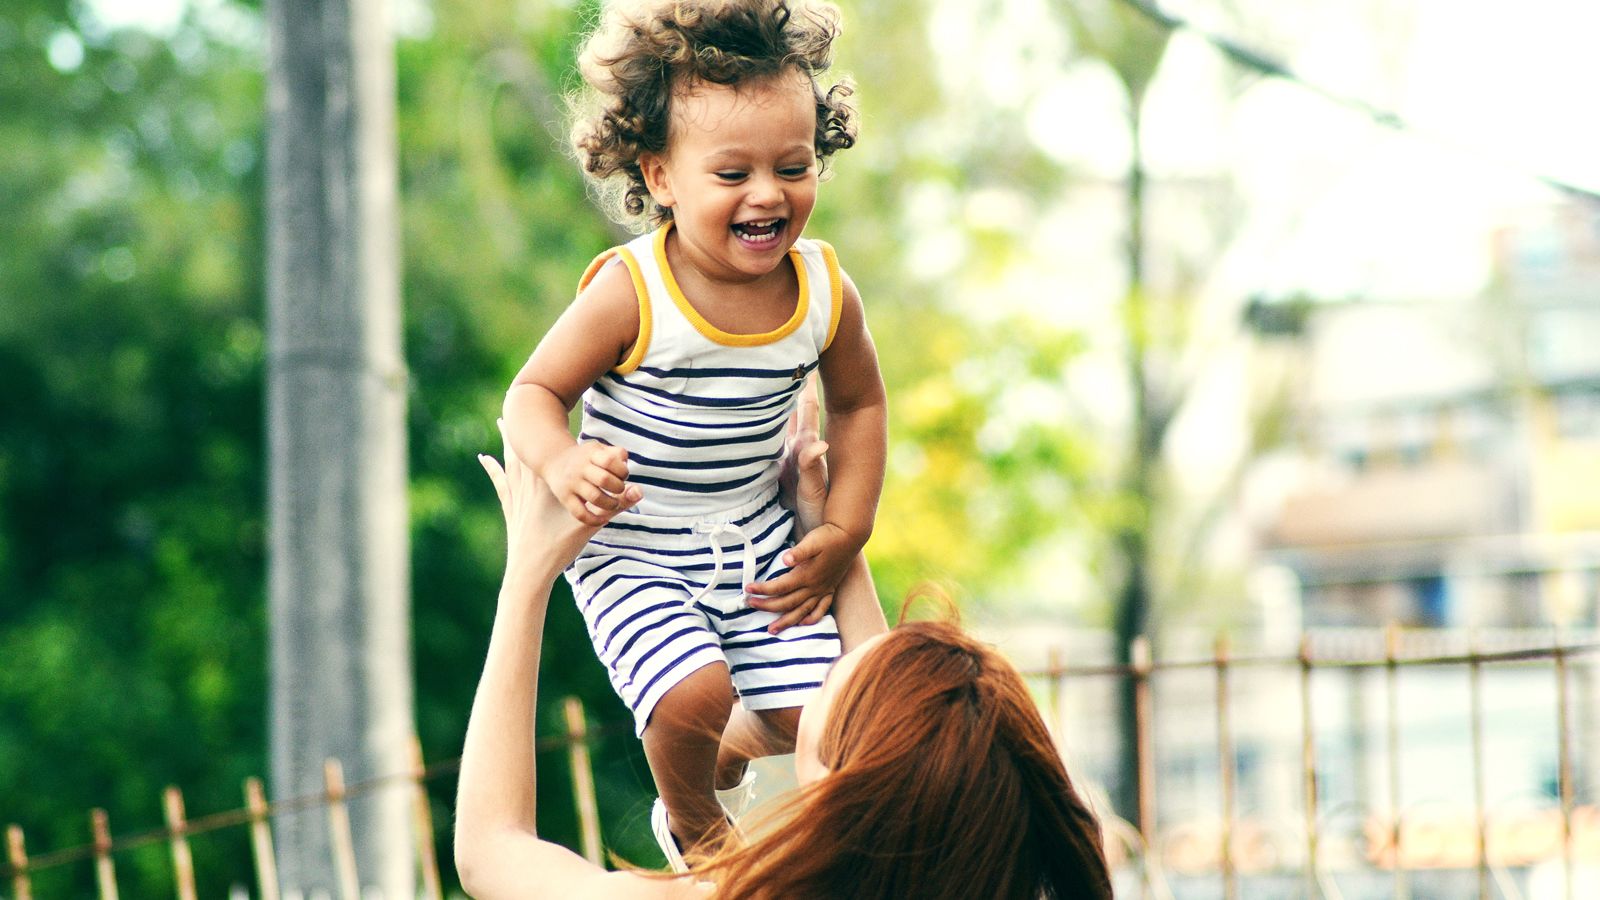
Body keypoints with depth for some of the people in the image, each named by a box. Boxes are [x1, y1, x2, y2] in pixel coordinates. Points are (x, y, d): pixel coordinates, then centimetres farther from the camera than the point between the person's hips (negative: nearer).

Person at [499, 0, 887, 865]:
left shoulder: (824, 291, -8)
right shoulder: (631, 295, -23)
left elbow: (858, 404, 9)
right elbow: (535, 389, -13)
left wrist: (842, 535, 3)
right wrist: (560, 462, -35)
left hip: (756, 537, 5)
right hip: (632, 550, -4)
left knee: (810, 712, -2)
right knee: (692, 697, -24)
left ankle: (725, 763, 36)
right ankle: (692, 823, 12)